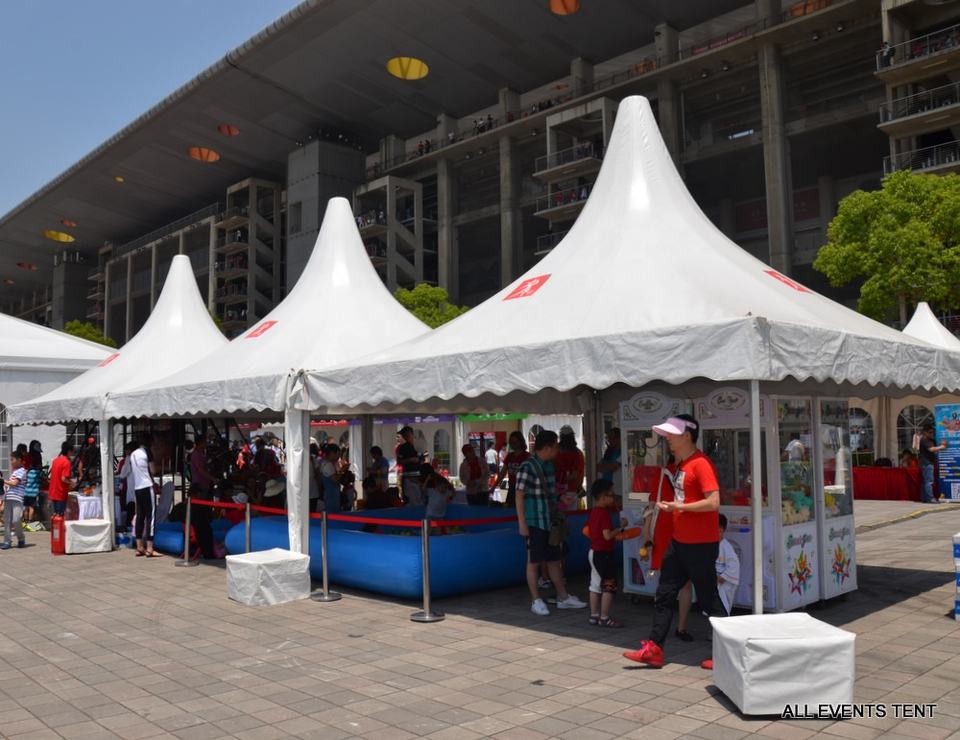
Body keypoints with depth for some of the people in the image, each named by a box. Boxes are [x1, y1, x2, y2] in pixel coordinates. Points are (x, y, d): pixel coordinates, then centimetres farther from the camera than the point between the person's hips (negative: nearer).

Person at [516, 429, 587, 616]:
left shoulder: (549, 465, 11)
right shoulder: (528, 467, -15)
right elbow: (519, 496, -15)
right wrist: (522, 523, -18)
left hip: (550, 522, 8)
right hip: (534, 523, -8)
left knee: (554, 560, 15)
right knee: (533, 562, 3)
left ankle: (563, 597, 24)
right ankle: (536, 601, 12)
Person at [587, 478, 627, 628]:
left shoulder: (593, 512, 8)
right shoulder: (604, 514, -20)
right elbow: (607, 535, -24)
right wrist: (621, 527, -13)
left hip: (593, 552, 10)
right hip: (604, 554, -10)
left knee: (595, 585, 14)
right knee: (608, 587, -2)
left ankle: (594, 615, 21)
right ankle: (604, 618, 1)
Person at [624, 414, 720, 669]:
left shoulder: (701, 464, -17)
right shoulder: (680, 464, 12)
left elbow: (713, 503, -25)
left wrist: (678, 506, -18)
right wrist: (670, 507, 3)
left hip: (701, 544, -9)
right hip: (679, 541, 9)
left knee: (708, 601, 3)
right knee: (664, 595, 9)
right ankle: (653, 649, 15)